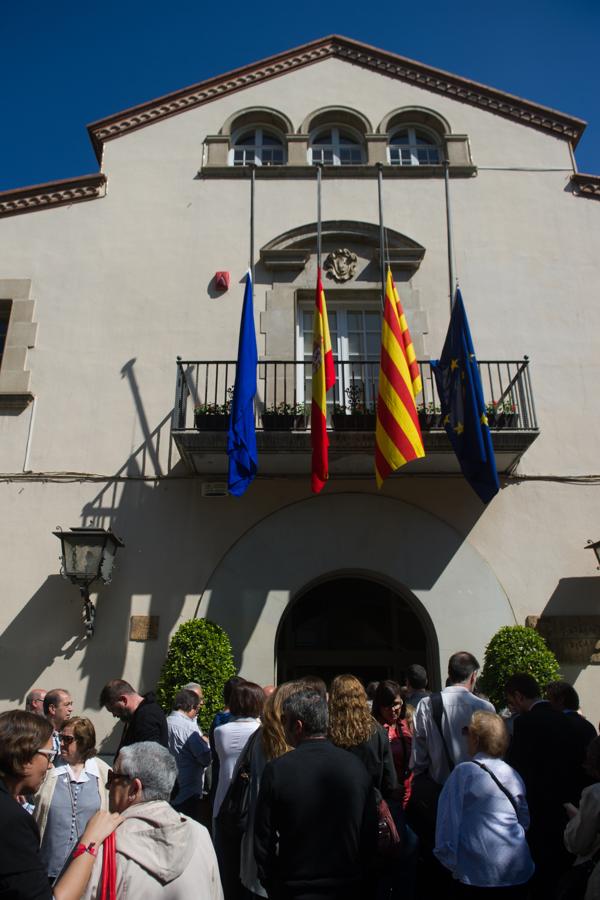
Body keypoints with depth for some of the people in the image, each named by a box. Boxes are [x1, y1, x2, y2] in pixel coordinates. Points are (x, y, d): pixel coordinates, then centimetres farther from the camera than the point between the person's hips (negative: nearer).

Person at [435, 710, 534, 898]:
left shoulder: (464, 772, -9)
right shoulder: (513, 775, 5)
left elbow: (448, 820, -11)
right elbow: (524, 822, 15)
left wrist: (450, 862, -3)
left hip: (477, 875, -5)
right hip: (518, 874, 5)